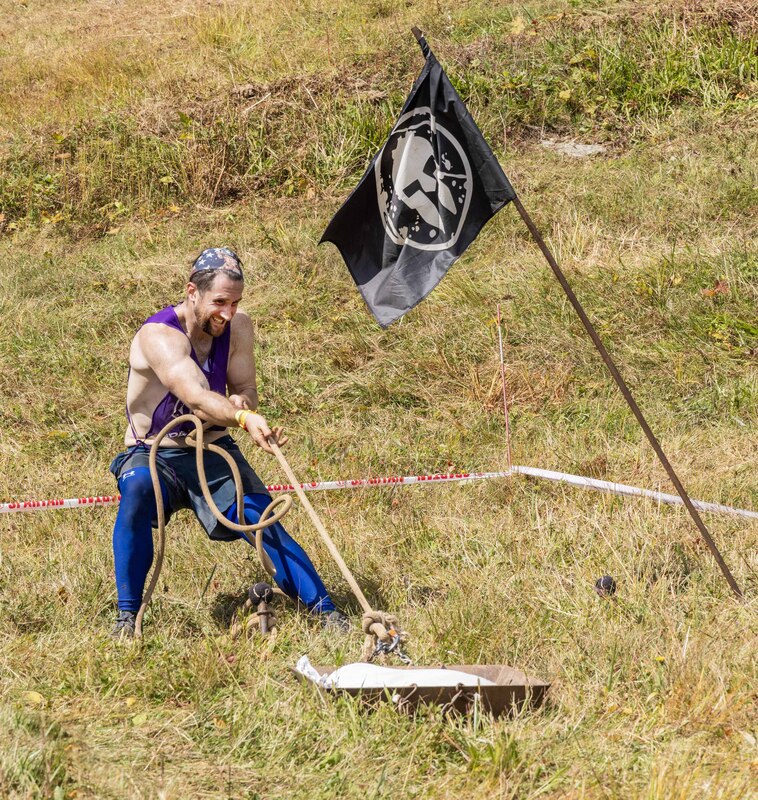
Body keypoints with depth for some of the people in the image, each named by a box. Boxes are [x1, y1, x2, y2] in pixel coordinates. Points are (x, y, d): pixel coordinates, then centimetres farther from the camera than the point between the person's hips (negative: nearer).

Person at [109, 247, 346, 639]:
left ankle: (324, 608, -12)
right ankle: (126, 616, -29)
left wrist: (241, 401, -27)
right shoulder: (158, 335, -24)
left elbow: (245, 389, -1)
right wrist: (244, 420, -55)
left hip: (213, 452, 4)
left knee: (261, 517, -19)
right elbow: (196, 397, -37)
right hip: (154, 455, -4)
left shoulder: (238, 326, -4)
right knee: (138, 489, -36)